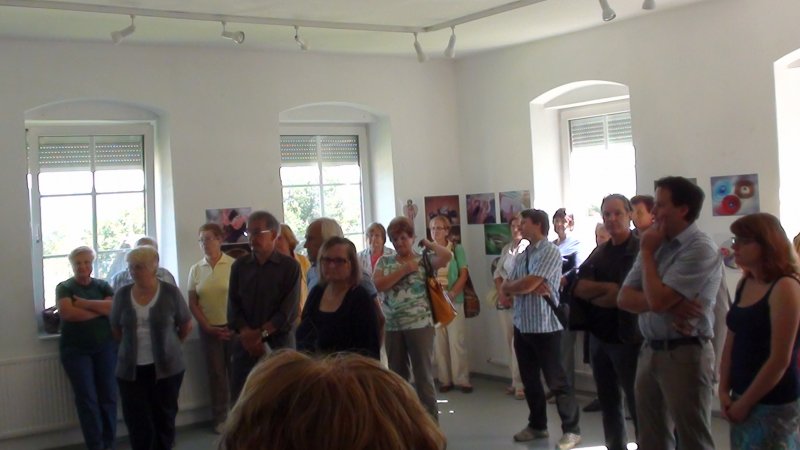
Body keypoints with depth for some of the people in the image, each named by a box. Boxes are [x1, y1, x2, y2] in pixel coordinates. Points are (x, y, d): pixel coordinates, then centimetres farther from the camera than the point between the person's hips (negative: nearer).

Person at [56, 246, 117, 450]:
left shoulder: (102, 285, 9)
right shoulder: (64, 287, 1)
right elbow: (67, 313, -17)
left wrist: (85, 303, -14)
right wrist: (103, 307, -9)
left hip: (105, 348, 2)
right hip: (76, 350, -2)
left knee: (108, 397, 2)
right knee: (87, 399, -4)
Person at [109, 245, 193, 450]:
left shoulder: (171, 292, -6)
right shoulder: (122, 294, 0)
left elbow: (186, 326, 6)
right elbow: (116, 328, 14)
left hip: (166, 367, -1)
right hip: (131, 370, 1)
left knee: (164, 418, 8)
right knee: (137, 422, 0)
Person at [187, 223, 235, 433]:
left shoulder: (233, 265, -7)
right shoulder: (196, 269, 4)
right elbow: (192, 303, 7)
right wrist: (207, 327, -1)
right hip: (209, 329, 3)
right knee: (216, 373, 8)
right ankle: (220, 417, 18)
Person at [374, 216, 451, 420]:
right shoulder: (384, 261, 7)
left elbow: (446, 256, -18)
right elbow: (379, 285, -9)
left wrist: (428, 243, -1)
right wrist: (405, 269, -11)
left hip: (420, 325, -3)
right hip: (392, 327, 3)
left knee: (423, 375, 2)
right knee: (397, 375, 15)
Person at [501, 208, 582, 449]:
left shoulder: (550, 252, -13)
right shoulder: (521, 256, 13)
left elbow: (526, 285, -20)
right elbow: (505, 288, 5)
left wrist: (513, 284, 2)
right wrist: (529, 286, -13)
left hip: (545, 327, -8)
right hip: (522, 326, 8)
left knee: (556, 381, 0)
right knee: (529, 380, 15)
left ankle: (571, 430, 10)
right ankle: (537, 425, 28)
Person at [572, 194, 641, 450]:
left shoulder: (640, 250, -12)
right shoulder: (599, 252, 11)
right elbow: (578, 288, 0)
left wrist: (593, 296, -8)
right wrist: (607, 287, -17)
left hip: (627, 338, -7)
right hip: (598, 336, 7)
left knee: (637, 402, 1)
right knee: (607, 400, 16)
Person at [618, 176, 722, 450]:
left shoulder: (701, 249, -14)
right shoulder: (657, 244, 10)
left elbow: (657, 299, -21)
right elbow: (624, 298, 4)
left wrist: (647, 252, -7)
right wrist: (668, 305, -14)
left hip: (684, 353, -7)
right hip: (649, 351, 8)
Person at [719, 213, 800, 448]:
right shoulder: (744, 284, 6)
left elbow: (779, 360, -18)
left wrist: (745, 403, -12)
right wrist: (724, 391, 1)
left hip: (774, 404, -7)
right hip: (742, 398, 7)